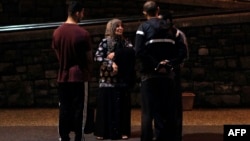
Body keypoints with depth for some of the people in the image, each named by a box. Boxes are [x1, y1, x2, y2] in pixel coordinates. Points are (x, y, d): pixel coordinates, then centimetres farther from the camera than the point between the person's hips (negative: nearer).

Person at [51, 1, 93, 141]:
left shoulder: (57, 32, 2)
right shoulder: (83, 33, -12)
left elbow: (58, 54, 11)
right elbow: (89, 57, -4)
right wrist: (88, 72, 12)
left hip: (63, 76, 4)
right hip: (78, 76, -4)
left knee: (64, 109, 10)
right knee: (78, 109, 2)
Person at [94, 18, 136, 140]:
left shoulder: (125, 41, 10)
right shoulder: (105, 42, 1)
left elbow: (131, 51, -10)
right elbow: (97, 57, -8)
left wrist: (116, 54, -16)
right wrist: (111, 63, -18)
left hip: (122, 79, 3)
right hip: (108, 79, -3)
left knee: (122, 105, 3)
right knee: (106, 105, -1)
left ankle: (122, 131, 10)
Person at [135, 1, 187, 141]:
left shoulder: (143, 27, -1)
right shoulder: (170, 28, 11)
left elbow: (140, 51, -16)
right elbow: (183, 51, 2)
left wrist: (155, 65, -11)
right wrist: (170, 64, -5)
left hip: (150, 75, -3)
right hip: (168, 75, 3)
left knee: (149, 111, -1)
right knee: (169, 112, 8)